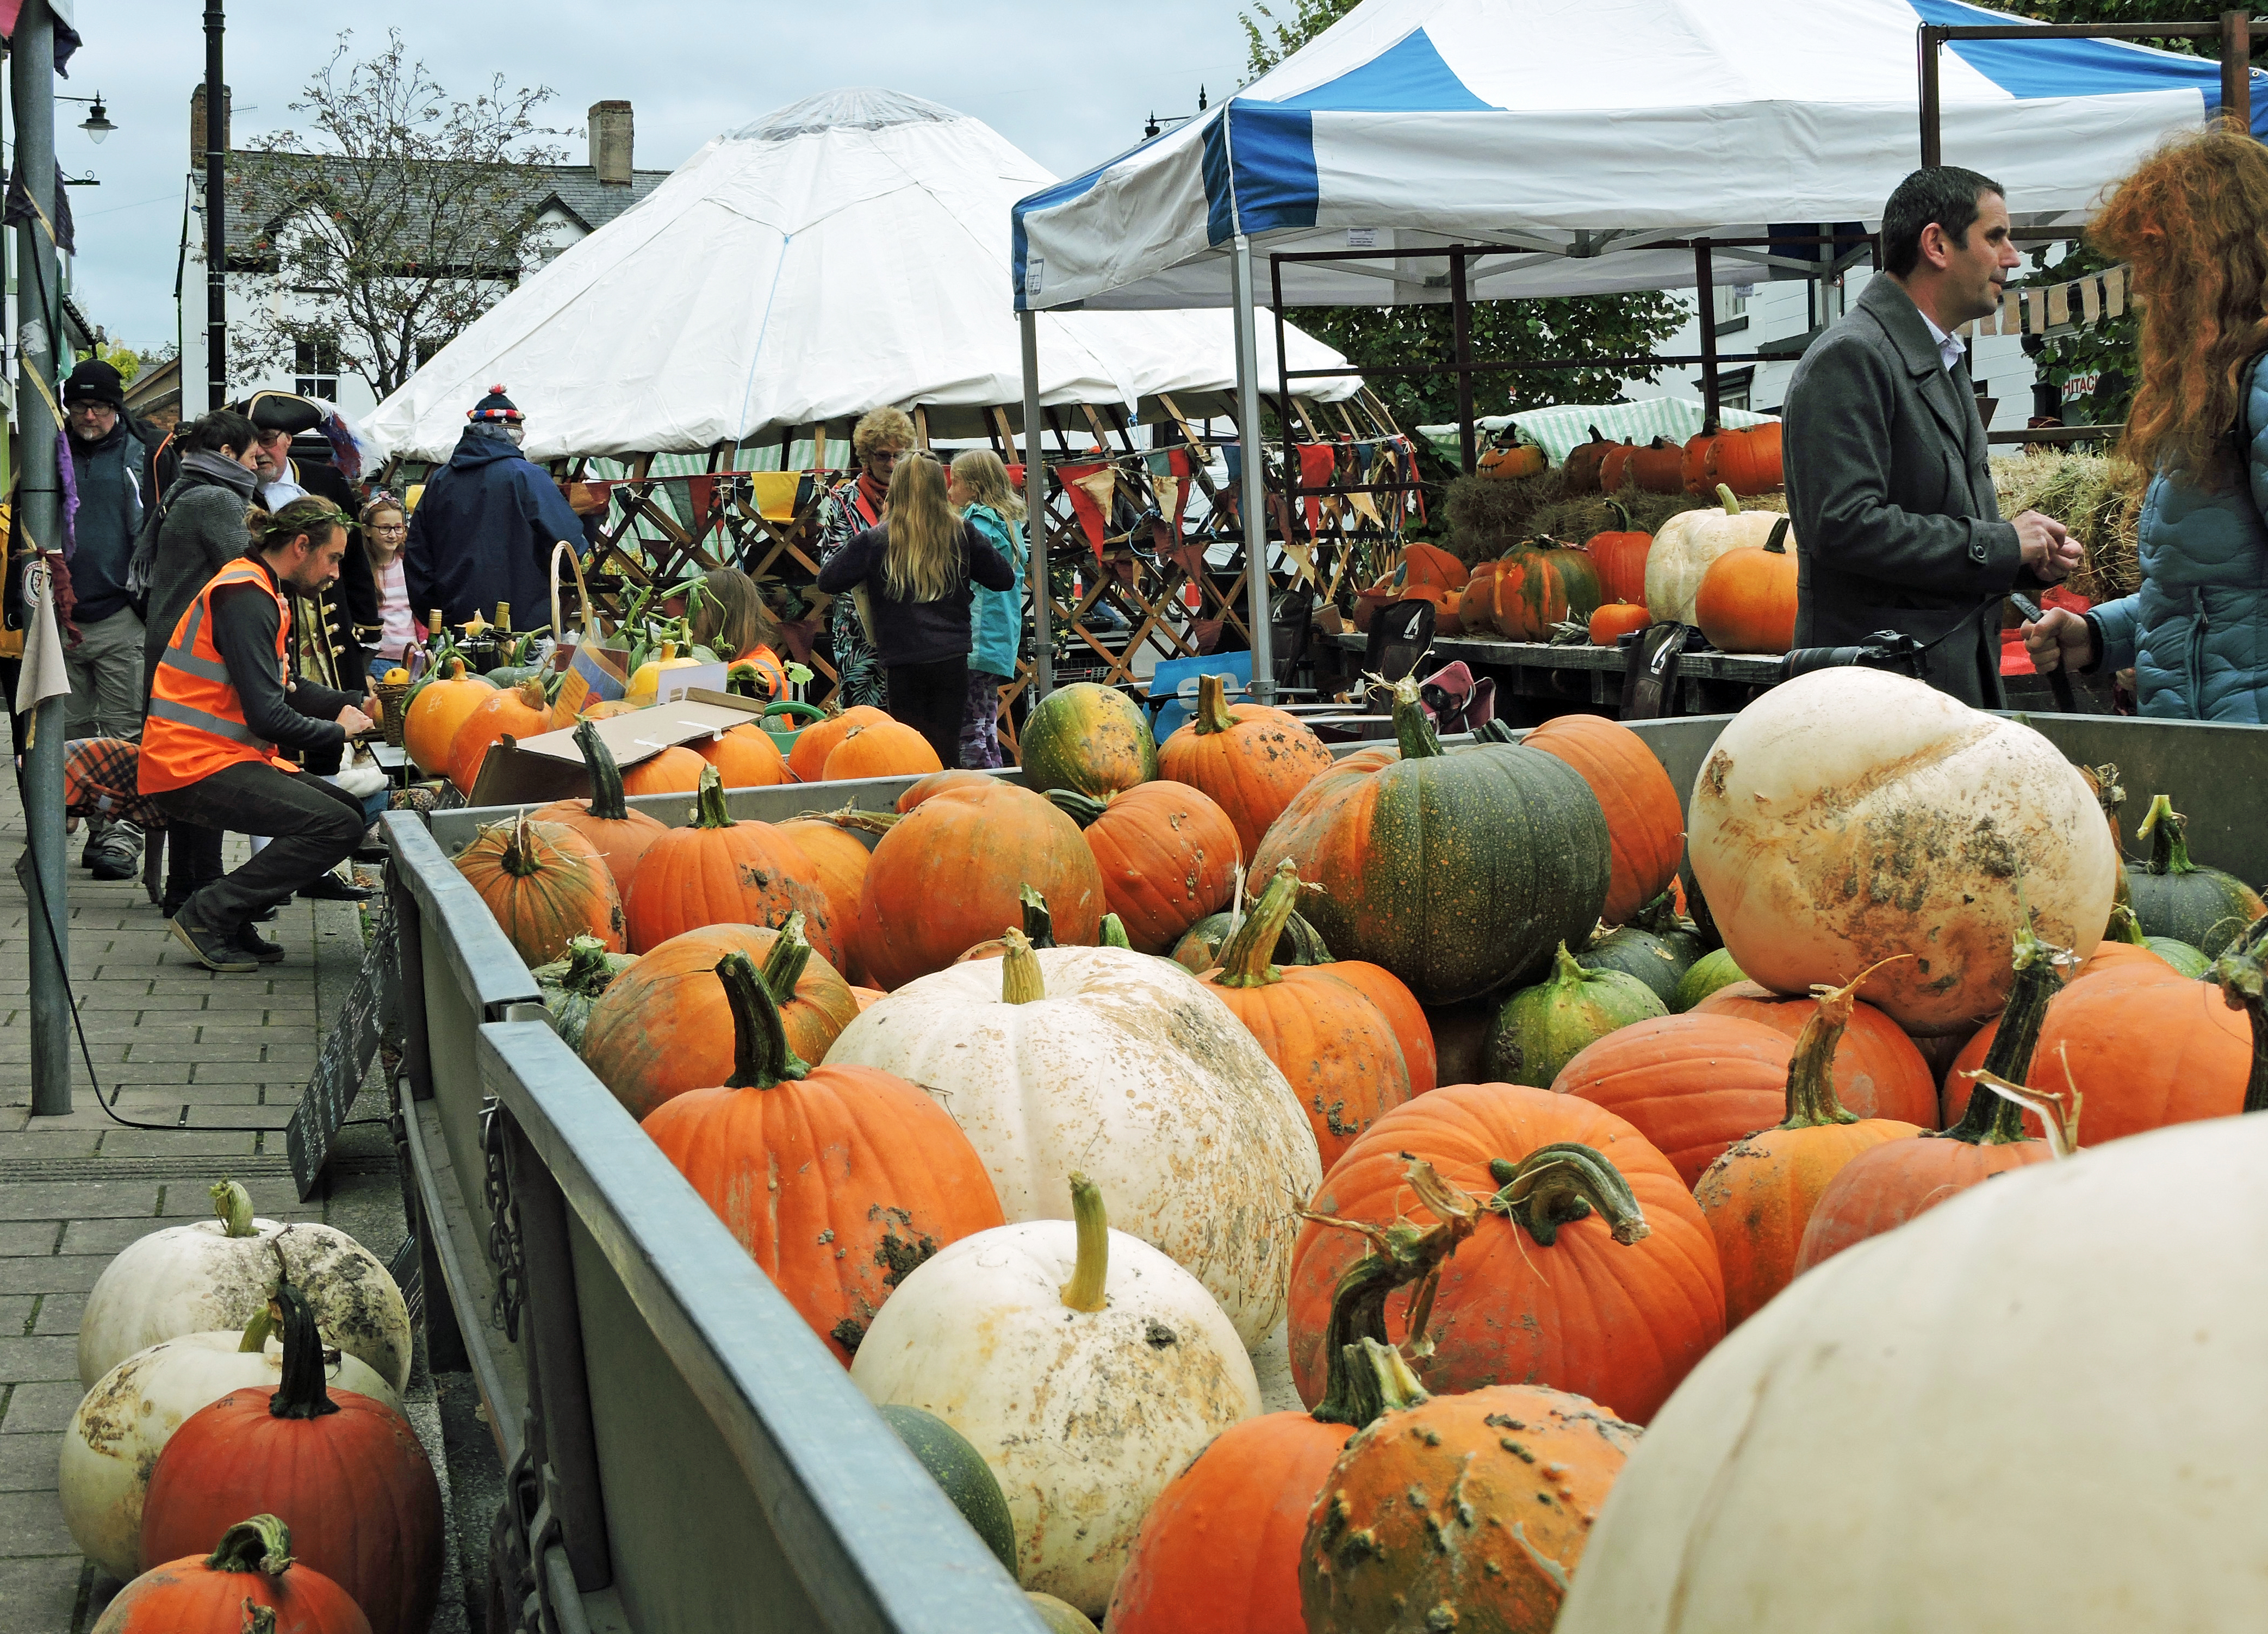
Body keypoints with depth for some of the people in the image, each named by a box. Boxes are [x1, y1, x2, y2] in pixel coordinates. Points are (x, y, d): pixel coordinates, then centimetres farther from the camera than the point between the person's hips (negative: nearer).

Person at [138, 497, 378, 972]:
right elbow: (267, 716, -21)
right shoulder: (246, 598, -16)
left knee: (349, 812, 11)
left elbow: (285, 688, 22)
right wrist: (338, 730, -5)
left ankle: (230, 918, 8)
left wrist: (357, 705, 9)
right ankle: (209, 914, -11)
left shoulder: (262, 593, 17)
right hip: (197, 767, -11)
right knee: (340, 827, -19)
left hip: (225, 757, 11)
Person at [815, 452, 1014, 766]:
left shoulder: (874, 541, -5)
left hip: (902, 662, -1)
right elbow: (1004, 578, 8)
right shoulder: (961, 534, 0)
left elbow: (828, 581, 0)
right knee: (946, 751, 6)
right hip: (952, 659, 1)